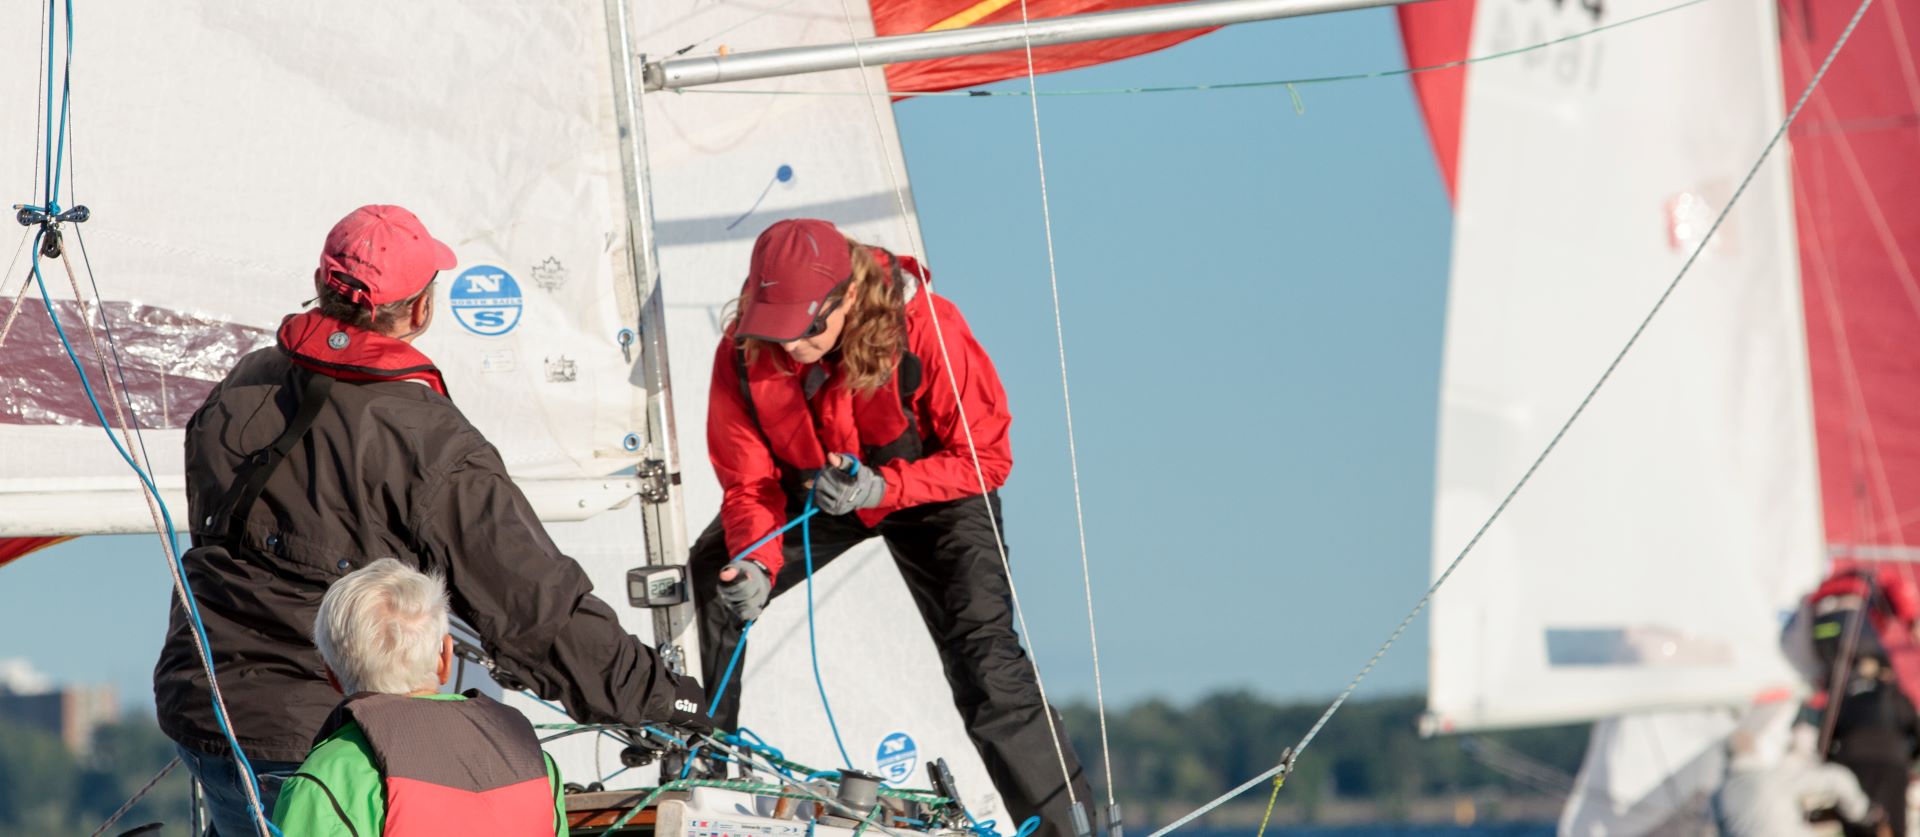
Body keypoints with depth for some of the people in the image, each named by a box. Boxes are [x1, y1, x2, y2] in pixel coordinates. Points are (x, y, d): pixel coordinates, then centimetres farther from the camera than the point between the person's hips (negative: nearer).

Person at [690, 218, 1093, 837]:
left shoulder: (926, 330, -34)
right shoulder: (742, 353, -25)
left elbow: (985, 456, -25)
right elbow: (748, 481, -16)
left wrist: (883, 487, -39)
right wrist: (757, 564, -37)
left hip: (929, 488, -4)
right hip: (810, 489, 4)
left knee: (981, 647, -19)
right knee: (711, 583, -11)